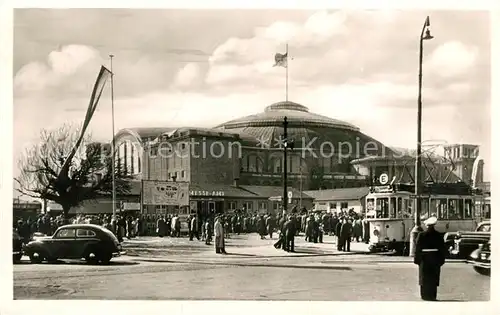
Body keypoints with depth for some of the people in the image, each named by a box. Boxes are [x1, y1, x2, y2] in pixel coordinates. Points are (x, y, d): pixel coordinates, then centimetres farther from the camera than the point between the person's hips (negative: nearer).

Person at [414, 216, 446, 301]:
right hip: (435, 258, 1)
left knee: (424, 278, 7)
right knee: (433, 278, 9)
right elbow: (442, 248, 1)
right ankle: (432, 296, 10)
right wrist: (442, 259, 8)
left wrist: (417, 259, -1)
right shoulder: (439, 235, -2)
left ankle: (425, 295, 9)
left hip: (424, 259, -1)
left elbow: (418, 248, -7)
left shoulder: (421, 235, -8)